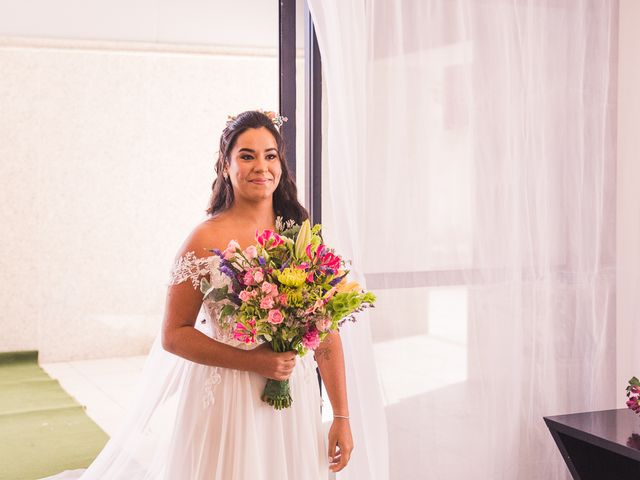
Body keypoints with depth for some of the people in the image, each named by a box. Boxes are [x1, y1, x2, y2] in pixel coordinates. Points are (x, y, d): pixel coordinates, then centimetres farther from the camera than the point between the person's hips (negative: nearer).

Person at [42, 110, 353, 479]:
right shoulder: (208, 240, -8)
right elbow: (174, 335, -8)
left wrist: (342, 417, 0)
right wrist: (253, 361, -18)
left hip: (296, 401, 4)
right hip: (228, 402, -4)